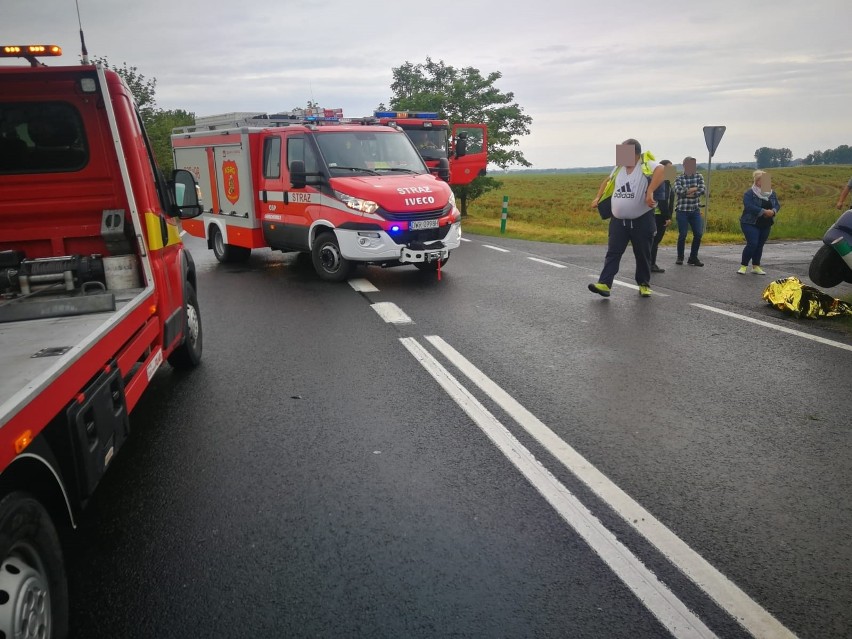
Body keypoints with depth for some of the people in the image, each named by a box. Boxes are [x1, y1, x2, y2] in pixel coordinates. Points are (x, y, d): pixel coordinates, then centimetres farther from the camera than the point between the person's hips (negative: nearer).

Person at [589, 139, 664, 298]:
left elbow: (661, 170, -30)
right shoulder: (619, 168, 10)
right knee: (613, 252, -4)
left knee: (643, 254, 8)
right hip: (618, 221, 5)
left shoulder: (646, 165, -9)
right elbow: (607, 181, 27)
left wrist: (650, 192, -40)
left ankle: (644, 284, 23)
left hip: (642, 221, -4)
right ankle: (604, 284, -9)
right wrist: (598, 197, 16)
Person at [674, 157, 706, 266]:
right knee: (682, 234, -2)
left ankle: (693, 257, 12)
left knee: (698, 234, -1)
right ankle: (680, 257, 15)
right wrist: (694, 189, -12)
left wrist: (687, 192, -13)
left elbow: (702, 191, -8)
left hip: (695, 210, 3)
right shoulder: (679, 178, -1)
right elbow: (678, 191, -19)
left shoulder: (699, 177, 7)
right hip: (682, 210, -3)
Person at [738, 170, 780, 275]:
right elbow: (749, 206, -23)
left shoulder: (771, 193, 8)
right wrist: (764, 211, -28)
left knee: (760, 246, 9)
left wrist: (773, 211, -16)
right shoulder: (749, 193, -10)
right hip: (750, 223, -6)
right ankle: (743, 266, -3)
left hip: (765, 225, 6)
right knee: (752, 244, -15)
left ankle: (756, 267, 18)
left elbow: (777, 205, 7)